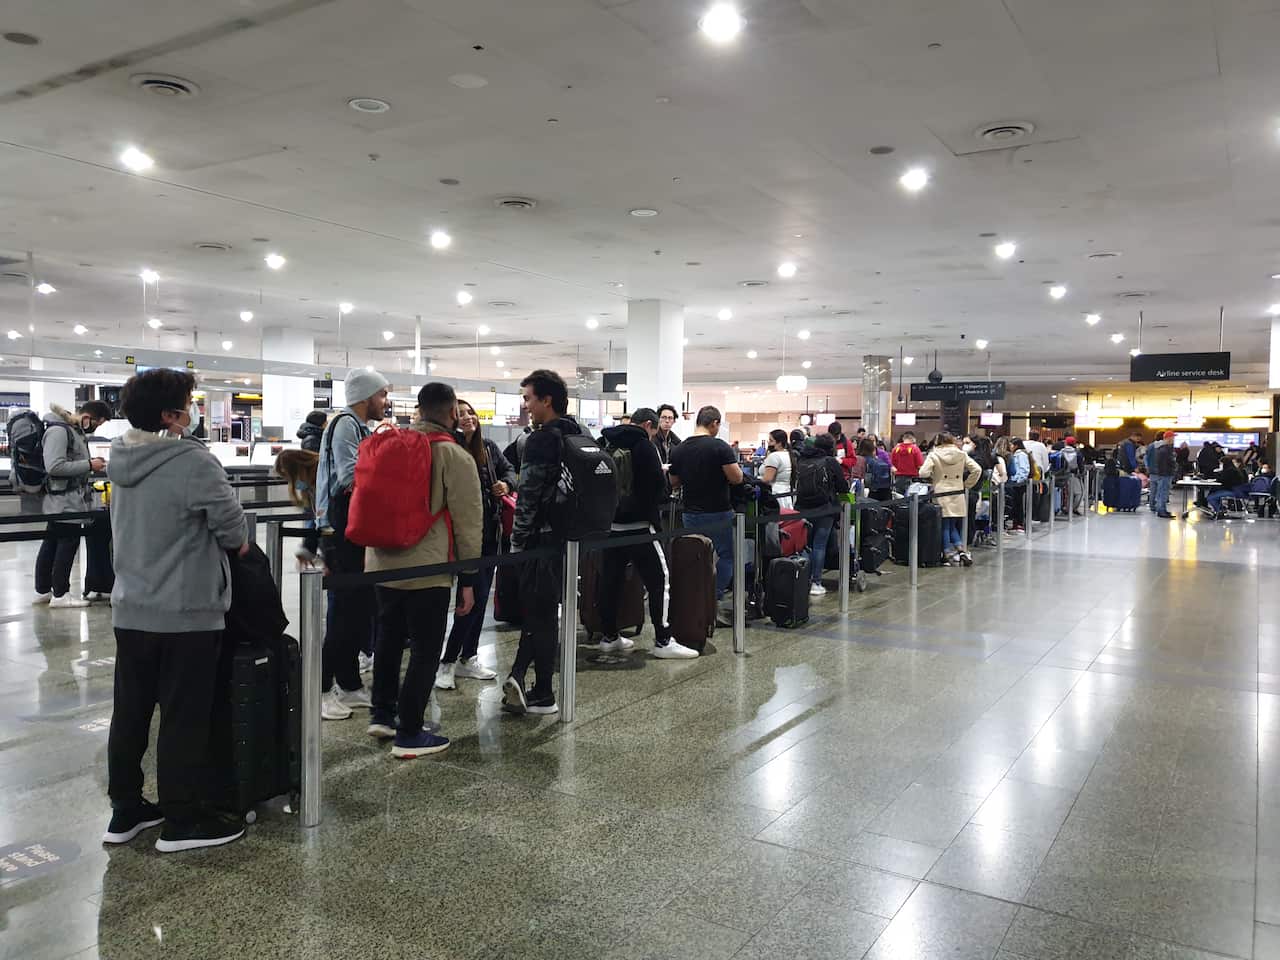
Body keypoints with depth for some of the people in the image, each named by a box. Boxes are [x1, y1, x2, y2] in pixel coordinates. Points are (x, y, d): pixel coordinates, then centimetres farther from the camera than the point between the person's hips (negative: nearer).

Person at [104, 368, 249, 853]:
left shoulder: (121, 458, 4)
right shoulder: (194, 462, -20)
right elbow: (231, 523, -18)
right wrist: (238, 541, 3)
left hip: (130, 609, 7)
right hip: (187, 613, -7)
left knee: (130, 713, 15)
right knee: (185, 718, 4)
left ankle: (125, 810, 28)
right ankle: (182, 820, 13)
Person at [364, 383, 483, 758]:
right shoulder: (456, 456, -10)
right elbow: (468, 522, -10)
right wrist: (468, 579, -4)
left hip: (381, 563, 7)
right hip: (427, 569, -6)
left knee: (389, 638, 22)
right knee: (425, 649, 4)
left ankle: (381, 714, 33)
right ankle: (409, 735, 8)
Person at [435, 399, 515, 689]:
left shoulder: (488, 447, 6)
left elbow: (508, 469, 19)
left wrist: (506, 483, 0)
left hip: (490, 530, 7)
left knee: (481, 595, 13)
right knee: (475, 594, -9)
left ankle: (468, 658, 26)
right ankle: (447, 663, 4)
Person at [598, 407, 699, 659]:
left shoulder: (606, 445, 9)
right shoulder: (644, 445, -8)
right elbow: (659, 485, -8)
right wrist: (652, 503, 11)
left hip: (609, 522, 7)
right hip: (637, 524, -7)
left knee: (610, 579, 12)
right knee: (658, 579, 0)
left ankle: (609, 637, 19)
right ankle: (663, 641, -1)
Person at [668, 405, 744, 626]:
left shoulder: (678, 450, 3)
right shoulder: (719, 447, -14)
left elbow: (674, 483, 13)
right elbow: (737, 478, -14)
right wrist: (733, 465, 5)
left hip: (691, 514, 5)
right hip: (718, 514, -5)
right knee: (726, 556, 8)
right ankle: (715, 602, -1)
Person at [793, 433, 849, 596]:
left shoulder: (801, 460, 7)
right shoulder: (831, 462, -5)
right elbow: (843, 486, -1)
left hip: (802, 507, 4)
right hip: (823, 507, -4)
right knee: (819, 545, 1)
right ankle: (816, 583, 1)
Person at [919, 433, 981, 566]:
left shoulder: (934, 455, -5)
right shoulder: (961, 455, 5)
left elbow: (923, 473, -15)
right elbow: (977, 469, 2)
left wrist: (932, 479, 5)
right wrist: (966, 485, 9)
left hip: (941, 494, -3)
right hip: (958, 494, 3)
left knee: (945, 526, 3)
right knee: (954, 526, 12)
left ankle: (948, 555, 3)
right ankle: (962, 551, -2)